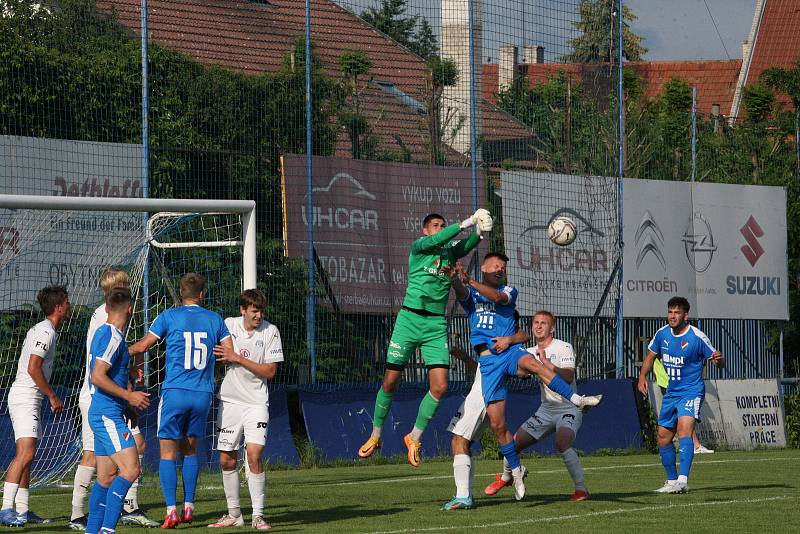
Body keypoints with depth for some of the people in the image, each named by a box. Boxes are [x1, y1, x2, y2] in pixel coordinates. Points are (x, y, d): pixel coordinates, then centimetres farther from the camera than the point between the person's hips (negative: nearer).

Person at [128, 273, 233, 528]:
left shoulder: (169, 317, -2)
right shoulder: (215, 319, 7)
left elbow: (142, 346, 4)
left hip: (175, 392, -3)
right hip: (203, 393, 3)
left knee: (168, 452, -1)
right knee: (190, 449, 17)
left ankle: (171, 510, -11)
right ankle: (189, 507, 15)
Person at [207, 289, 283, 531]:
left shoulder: (270, 331, -5)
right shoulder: (228, 325, 1)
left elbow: (270, 371, -10)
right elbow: (217, 355, 19)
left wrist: (238, 358, -15)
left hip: (256, 402, -3)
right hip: (230, 400, 3)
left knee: (254, 454, -16)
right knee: (226, 460, 4)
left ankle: (258, 515, -9)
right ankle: (234, 514, 18)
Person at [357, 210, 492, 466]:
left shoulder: (450, 251, 11)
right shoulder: (418, 247, 0)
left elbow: (467, 245, -9)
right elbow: (436, 240, -21)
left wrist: (479, 231, -31)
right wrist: (466, 223, -26)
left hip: (436, 325, 3)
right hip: (410, 319, -3)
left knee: (440, 386, -9)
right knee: (390, 381, 0)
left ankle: (414, 438, 8)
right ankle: (376, 435, 18)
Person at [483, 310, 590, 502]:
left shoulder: (563, 348, -11)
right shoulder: (531, 353, 8)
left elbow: (568, 377, -24)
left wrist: (547, 362, -35)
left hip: (568, 409, -6)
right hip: (546, 409, 6)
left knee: (562, 443, -32)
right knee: (516, 442, 3)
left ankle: (581, 489, -21)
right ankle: (505, 477, 33)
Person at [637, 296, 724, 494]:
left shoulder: (697, 337, -14)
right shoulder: (662, 334, 2)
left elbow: (718, 361, -8)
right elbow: (651, 355, 18)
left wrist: (718, 359, -32)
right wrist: (643, 376, 2)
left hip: (691, 391, -7)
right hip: (671, 393, 7)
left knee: (684, 429, -27)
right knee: (663, 438, 10)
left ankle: (683, 480, -36)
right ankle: (672, 481, 25)